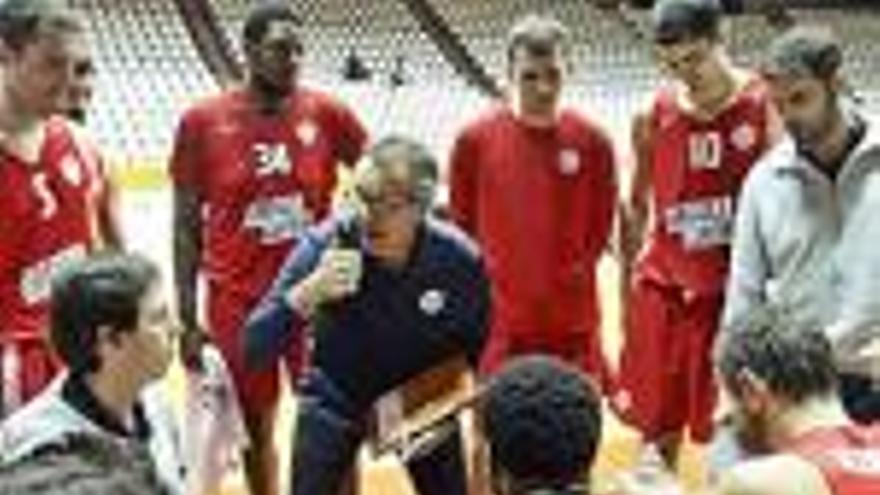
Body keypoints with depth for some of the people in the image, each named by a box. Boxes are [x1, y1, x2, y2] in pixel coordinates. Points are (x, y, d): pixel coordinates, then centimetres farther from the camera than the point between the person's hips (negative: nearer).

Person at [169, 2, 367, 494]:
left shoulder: (326, 114, -4)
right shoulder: (203, 122, -5)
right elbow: (187, 226, 0)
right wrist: (188, 318, -2)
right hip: (237, 303, 0)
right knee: (255, 427, 13)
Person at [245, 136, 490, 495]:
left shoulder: (459, 260, -23)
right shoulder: (326, 245, -26)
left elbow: (476, 352, -3)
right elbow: (254, 349, -30)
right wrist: (310, 290, -45)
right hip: (336, 401, -1)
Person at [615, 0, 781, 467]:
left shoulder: (762, 105, -9)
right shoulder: (655, 116, 0)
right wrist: (628, 285, 10)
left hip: (735, 287, -2)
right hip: (662, 285, 3)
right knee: (656, 422, 10)